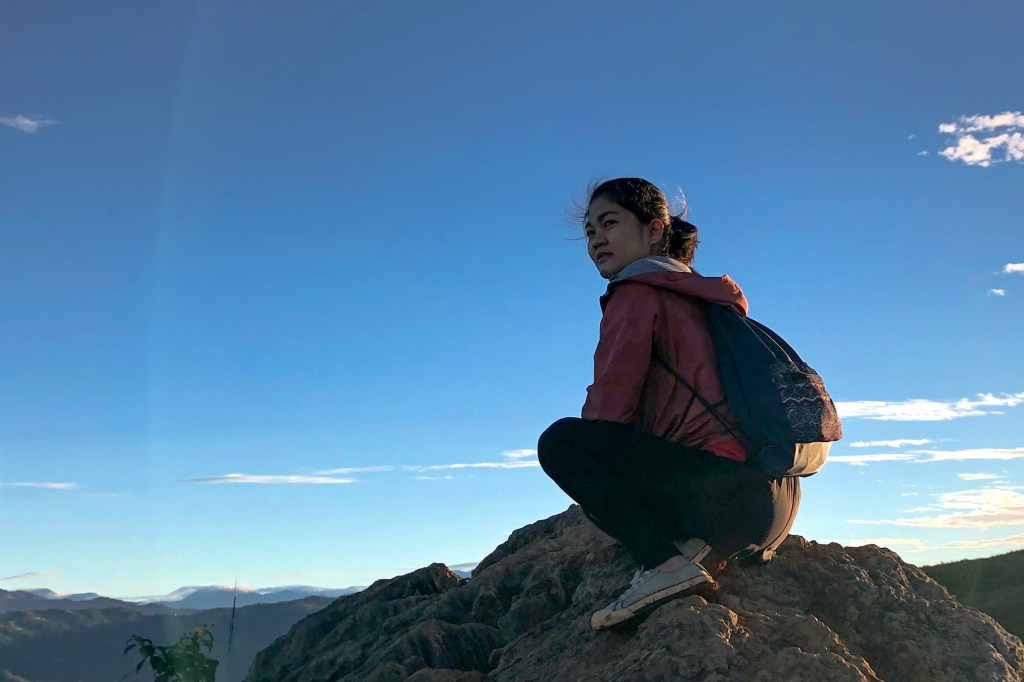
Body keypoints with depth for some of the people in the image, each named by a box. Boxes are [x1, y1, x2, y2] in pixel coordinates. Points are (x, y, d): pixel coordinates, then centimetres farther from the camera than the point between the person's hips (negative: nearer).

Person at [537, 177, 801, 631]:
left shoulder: (637, 291, -4)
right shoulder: (691, 296, 23)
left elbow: (607, 409, -10)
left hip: (731, 489, -9)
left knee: (561, 440, -10)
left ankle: (665, 563, -15)